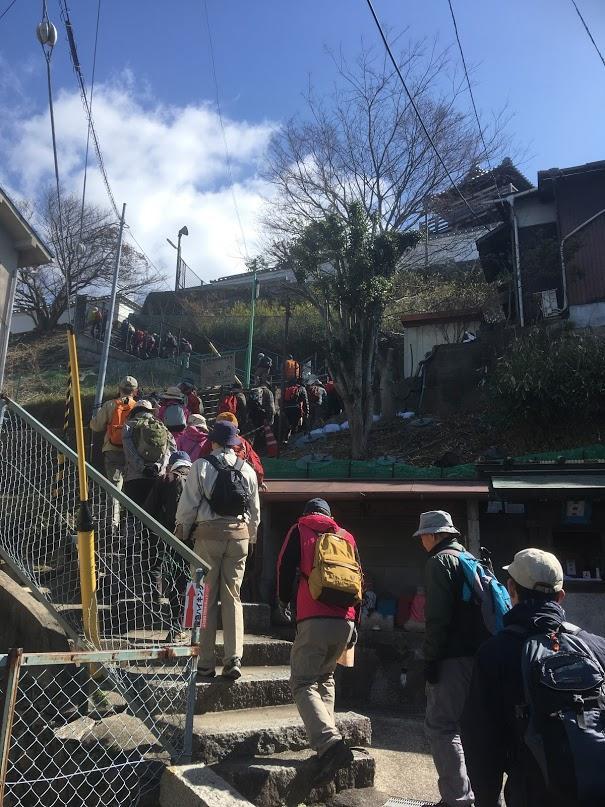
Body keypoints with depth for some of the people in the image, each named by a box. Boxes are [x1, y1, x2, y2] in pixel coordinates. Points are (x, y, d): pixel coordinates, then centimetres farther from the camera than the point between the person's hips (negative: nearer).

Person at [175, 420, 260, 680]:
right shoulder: (247, 470, 7)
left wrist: (182, 531, 10)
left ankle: (205, 662, 10)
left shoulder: (201, 466, -4)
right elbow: (255, 510, 11)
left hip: (208, 534, -3)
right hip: (239, 534, 3)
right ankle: (234, 658, 4)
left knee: (206, 599, 5)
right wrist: (251, 536, 24)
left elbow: (188, 505, -5)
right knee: (233, 597, 9)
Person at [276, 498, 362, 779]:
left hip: (314, 619, -5)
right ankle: (327, 738, 16)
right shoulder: (347, 536, 19)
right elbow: (358, 580, 17)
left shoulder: (300, 530, 10)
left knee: (303, 682, -1)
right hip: (345, 620, 5)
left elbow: (285, 567, 4)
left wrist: (283, 600, 23)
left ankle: (329, 742, -19)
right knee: (325, 677, 22)